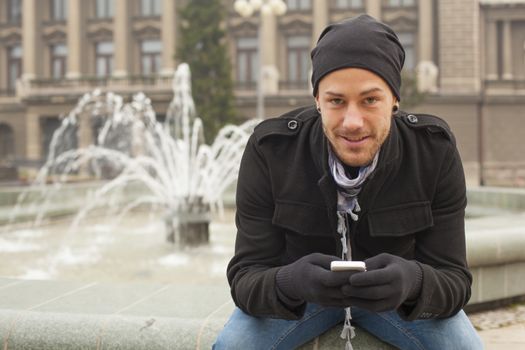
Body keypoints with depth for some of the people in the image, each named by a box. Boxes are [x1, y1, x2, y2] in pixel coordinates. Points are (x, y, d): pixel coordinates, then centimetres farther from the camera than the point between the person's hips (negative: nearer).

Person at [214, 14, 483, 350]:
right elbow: (246, 277, -25)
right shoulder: (269, 149, -26)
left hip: (396, 291, 1)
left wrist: (414, 282, -48)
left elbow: (453, 280, -24)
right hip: (301, 286, -1)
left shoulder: (435, 149, -25)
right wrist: (289, 282, -49)